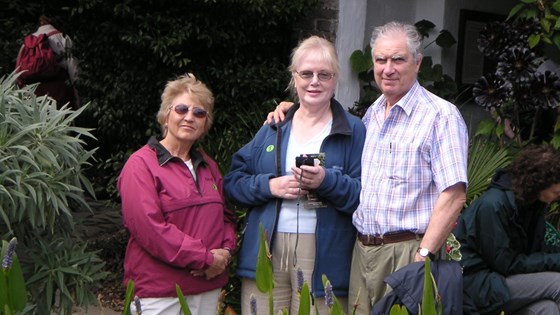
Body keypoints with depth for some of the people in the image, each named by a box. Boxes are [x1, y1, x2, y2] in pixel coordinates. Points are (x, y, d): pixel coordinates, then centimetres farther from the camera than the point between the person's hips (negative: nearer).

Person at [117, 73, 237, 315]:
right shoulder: (141, 165, -8)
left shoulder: (208, 166, 15)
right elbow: (148, 227, -18)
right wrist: (206, 258, -17)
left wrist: (226, 252, -3)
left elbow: (227, 216, 18)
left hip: (209, 288, 6)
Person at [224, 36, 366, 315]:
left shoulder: (353, 131, 4)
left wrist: (327, 181, -20)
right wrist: (269, 185, -8)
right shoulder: (273, 128, 13)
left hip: (324, 259, -2)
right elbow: (233, 181, 10)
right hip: (265, 253, 3)